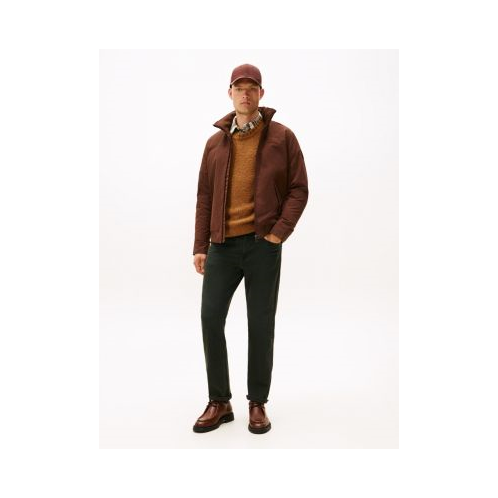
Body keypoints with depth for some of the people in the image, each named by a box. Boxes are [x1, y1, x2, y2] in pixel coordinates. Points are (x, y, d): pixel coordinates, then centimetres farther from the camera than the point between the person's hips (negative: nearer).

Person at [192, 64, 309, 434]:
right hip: (222, 245, 3)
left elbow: (299, 190, 0)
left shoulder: (282, 137, 2)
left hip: (263, 244, -2)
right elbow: (204, 197, 9)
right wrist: (200, 246, 3)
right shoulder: (216, 143, 10)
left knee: (261, 324, 3)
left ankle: (258, 403, 19)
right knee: (210, 318, -1)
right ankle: (219, 402, 14)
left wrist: (279, 233, -11)